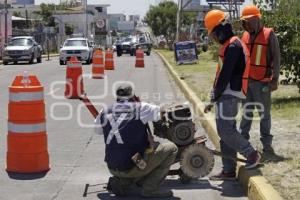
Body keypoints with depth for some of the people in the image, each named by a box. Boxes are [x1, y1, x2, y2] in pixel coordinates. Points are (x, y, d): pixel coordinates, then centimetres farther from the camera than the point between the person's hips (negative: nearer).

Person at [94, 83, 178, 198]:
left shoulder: (105, 114, 6)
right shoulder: (140, 108, -5)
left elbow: (98, 130, 25)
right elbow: (161, 112, 12)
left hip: (112, 169, 6)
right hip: (132, 167, -6)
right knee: (171, 149, 6)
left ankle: (121, 182, 12)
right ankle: (150, 188, 1)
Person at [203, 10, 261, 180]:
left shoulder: (232, 46, -14)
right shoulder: (231, 45, 19)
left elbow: (225, 75, -18)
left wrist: (214, 98, -13)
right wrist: (216, 96, 19)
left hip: (229, 94, -10)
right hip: (228, 94, 10)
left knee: (226, 130, -12)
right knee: (226, 131, 9)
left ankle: (252, 154, 2)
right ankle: (229, 170, 12)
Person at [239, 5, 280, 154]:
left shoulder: (269, 35, -5)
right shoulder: (245, 36, 10)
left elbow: (276, 58, -7)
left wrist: (275, 79, -12)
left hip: (262, 82, -4)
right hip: (246, 81, 5)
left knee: (264, 114, 2)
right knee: (247, 112, 11)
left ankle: (266, 144, 8)